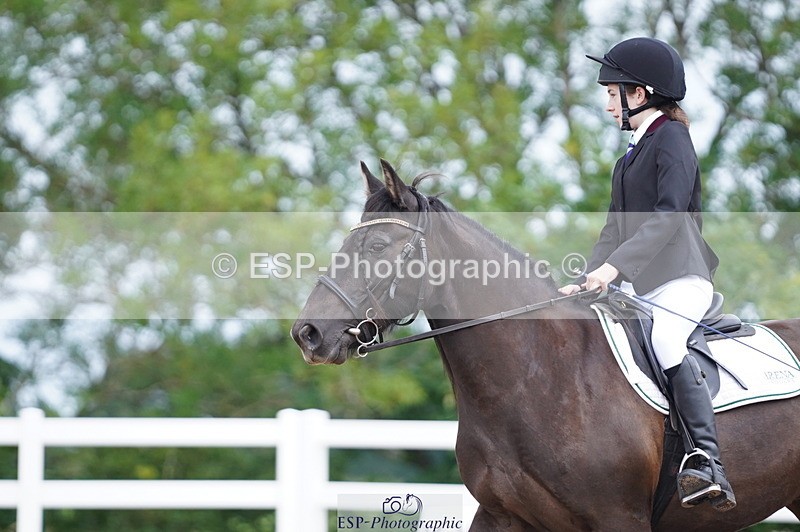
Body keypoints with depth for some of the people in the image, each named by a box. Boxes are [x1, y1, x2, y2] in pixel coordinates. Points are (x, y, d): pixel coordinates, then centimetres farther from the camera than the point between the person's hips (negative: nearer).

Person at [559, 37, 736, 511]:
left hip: (678, 281, -11)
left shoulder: (671, 139, -6)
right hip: (635, 286, 11)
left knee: (665, 341, -34)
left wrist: (614, 266, -27)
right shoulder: (635, 152, 23)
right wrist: (589, 278, 7)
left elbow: (668, 216, -20)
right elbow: (616, 226, 22)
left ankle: (708, 466, -43)